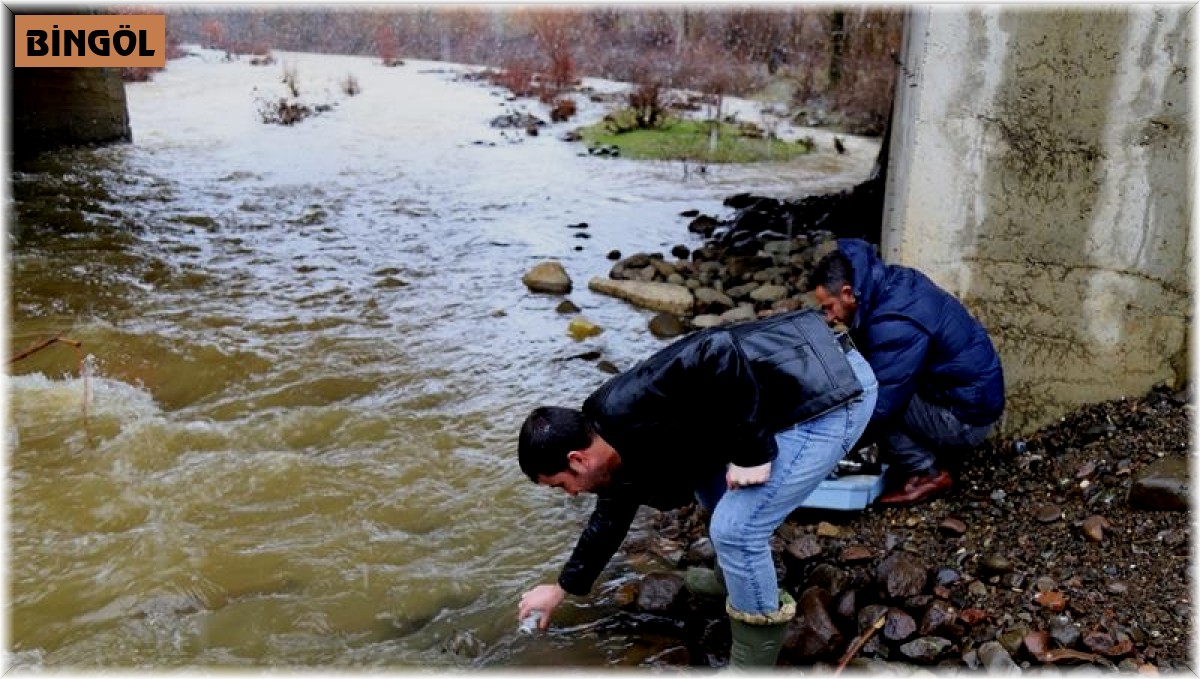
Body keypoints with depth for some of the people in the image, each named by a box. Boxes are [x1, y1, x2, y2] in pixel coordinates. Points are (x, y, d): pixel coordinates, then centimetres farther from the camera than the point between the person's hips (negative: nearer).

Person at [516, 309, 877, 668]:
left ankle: (755, 660, 14)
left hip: (829, 391, -10)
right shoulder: (627, 447, 12)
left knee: (735, 528, -6)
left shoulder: (628, 411, -20)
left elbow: (721, 354, -30)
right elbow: (611, 516, 27)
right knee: (709, 483, 24)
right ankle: (745, 580, 42)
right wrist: (562, 589, 39)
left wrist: (750, 453, -21)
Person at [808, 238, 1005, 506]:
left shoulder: (895, 324, -29)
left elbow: (880, 406, -27)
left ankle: (927, 473, -3)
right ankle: (937, 453, 12)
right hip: (971, 389, 9)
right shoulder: (894, 282, -2)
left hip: (966, 417, -9)